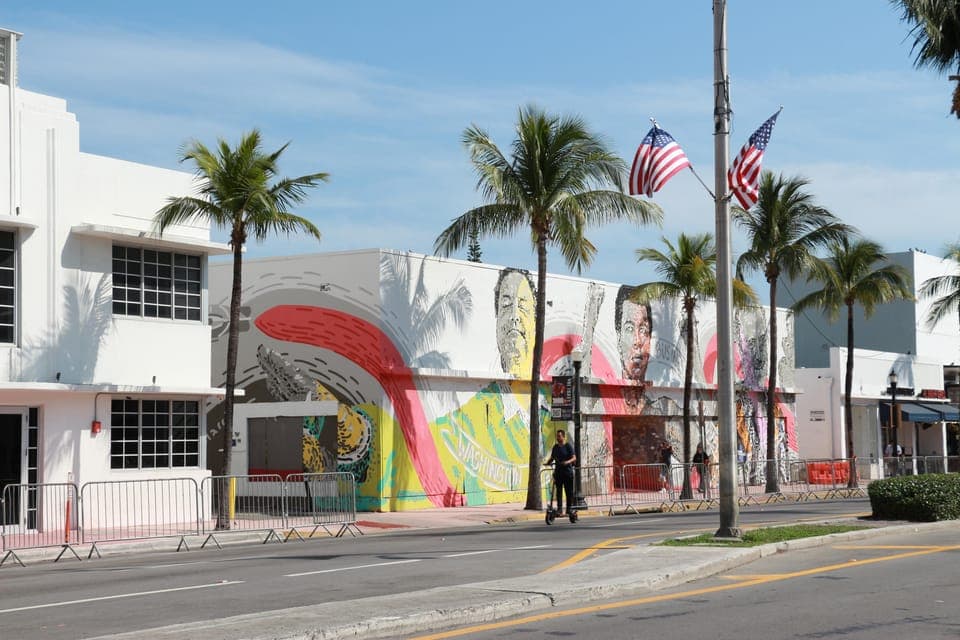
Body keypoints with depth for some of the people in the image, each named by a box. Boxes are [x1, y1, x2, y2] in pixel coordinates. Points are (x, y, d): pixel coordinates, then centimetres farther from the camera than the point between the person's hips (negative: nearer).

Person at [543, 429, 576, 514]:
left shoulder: (568, 446, -2)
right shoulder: (555, 447, 13)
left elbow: (574, 458, -8)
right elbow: (552, 458, 18)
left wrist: (568, 462, -26)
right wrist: (547, 462, -2)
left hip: (567, 471, -4)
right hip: (558, 471, 4)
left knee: (569, 491, 0)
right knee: (558, 491, 0)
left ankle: (569, 509, 6)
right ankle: (559, 508, 1)